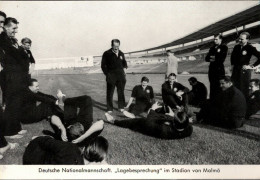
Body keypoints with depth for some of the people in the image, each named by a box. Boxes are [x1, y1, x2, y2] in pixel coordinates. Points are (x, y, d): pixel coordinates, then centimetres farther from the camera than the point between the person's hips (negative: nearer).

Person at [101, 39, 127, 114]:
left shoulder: (121, 53, 10)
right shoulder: (107, 54, -3)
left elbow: (124, 63, 24)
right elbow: (103, 65, 0)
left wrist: (124, 69, 6)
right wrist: (107, 74, -7)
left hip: (120, 76, 4)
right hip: (111, 76, -4)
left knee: (121, 92, 9)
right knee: (110, 93, 0)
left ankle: (121, 107, 22)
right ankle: (110, 109, 11)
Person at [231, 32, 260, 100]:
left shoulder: (250, 48, -9)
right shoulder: (236, 47, 6)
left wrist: (252, 66, -12)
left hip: (244, 70, -5)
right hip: (235, 70, 5)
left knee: (244, 89, 0)